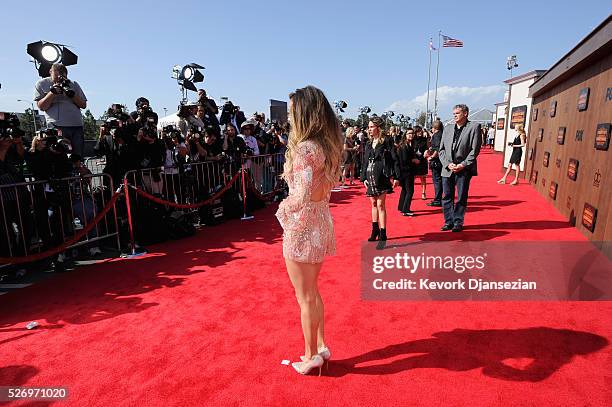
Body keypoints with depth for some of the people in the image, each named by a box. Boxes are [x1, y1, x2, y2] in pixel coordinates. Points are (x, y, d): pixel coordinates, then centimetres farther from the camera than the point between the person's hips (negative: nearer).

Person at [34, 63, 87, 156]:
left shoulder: (74, 84, 17)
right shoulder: (41, 84, 11)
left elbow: (83, 105, 13)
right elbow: (41, 107, 3)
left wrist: (72, 95, -4)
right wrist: (52, 92, -8)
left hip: (77, 125, 3)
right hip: (57, 126, -3)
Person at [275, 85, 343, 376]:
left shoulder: (304, 148, -21)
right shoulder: (327, 145, 6)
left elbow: (303, 195, -27)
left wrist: (283, 208, -9)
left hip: (302, 225, -9)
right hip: (321, 220, 9)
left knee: (305, 297, 9)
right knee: (312, 292, 23)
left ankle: (310, 356, 28)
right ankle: (321, 347, 37)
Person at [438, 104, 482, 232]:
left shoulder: (474, 127, 0)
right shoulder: (447, 128, 13)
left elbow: (475, 150, -6)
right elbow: (442, 149, 9)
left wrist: (463, 165, -12)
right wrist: (448, 164, -5)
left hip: (464, 169, -4)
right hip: (447, 169, 4)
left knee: (461, 197, 3)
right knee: (447, 197, 6)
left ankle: (458, 222, 14)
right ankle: (448, 221, 17)